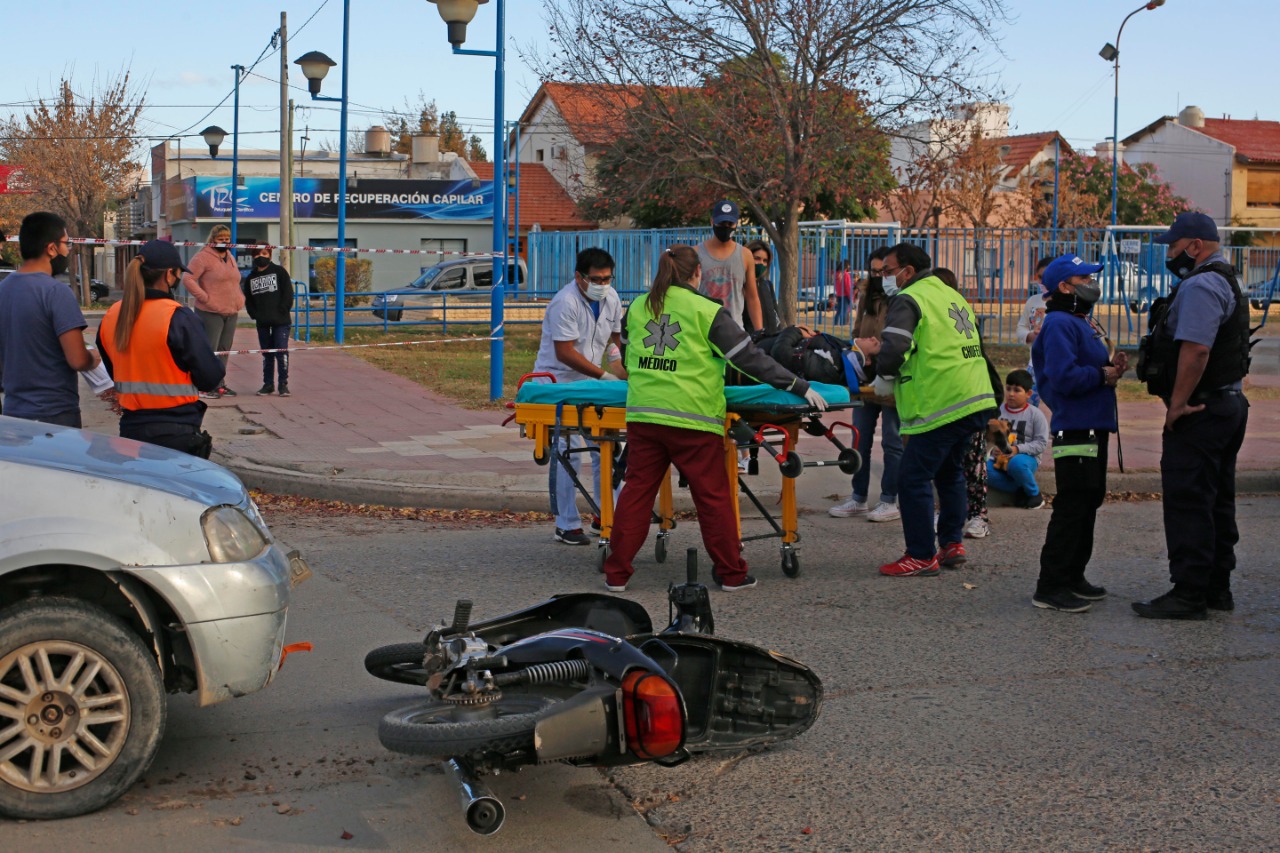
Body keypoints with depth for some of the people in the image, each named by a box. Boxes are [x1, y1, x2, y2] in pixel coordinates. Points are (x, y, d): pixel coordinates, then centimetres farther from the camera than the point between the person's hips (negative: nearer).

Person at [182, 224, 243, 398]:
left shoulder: (230, 257, 18)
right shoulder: (203, 257, -9)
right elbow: (188, 279, -16)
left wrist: (240, 299, 15)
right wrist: (205, 298, -18)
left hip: (231, 313, 8)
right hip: (210, 313, -8)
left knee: (224, 350, 12)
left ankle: (219, 384, 19)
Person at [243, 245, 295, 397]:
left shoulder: (279, 271, 2)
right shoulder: (251, 278, 13)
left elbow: (288, 294, -3)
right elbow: (248, 300, 15)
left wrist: (281, 312, -9)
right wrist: (255, 315, 0)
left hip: (280, 321, -4)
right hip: (262, 322, 4)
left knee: (281, 351, -8)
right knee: (266, 354, 8)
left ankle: (283, 384, -2)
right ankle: (268, 384, 15)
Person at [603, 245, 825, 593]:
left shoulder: (637, 308, 10)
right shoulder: (708, 312, -4)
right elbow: (750, 358, -3)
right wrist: (800, 387, 2)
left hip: (642, 414, 4)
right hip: (692, 418, -4)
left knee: (636, 491, 9)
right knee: (713, 498, 6)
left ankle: (616, 573, 10)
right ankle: (731, 573, 14)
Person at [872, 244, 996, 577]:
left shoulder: (908, 300, -7)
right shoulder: (952, 296, 21)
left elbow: (893, 348, -21)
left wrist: (884, 378, -2)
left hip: (940, 405, -9)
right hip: (978, 399, 10)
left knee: (914, 479, -3)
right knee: (949, 471, 22)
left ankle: (921, 557, -1)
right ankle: (952, 543, 25)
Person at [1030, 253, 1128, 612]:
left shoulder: (1084, 323, 20)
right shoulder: (1059, 324, -13)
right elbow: (1063, 377, -25)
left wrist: (1112, 366, 4)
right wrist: (1103, 375, -13)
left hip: (1094, 427, 11)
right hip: (1074, 430, -11)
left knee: (1088, 503, 15)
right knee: (1071, 507, -10)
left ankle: (1073, 577, 25)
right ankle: (1050, 587, -6)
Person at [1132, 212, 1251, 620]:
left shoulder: (1200, 287, -17)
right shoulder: (1226, 282, 18)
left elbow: (1195, 350, -27)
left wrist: (1177, 405, -21)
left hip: (1200, 413, -11)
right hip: (1228, 403, 11)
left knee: (1188, 503, -7)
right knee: (1217, 502, 15)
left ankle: (1189, 594, -5)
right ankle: (1217, 589, 21)